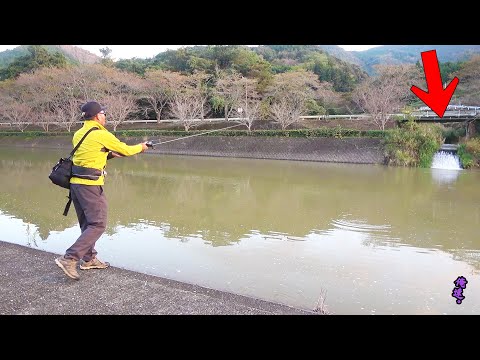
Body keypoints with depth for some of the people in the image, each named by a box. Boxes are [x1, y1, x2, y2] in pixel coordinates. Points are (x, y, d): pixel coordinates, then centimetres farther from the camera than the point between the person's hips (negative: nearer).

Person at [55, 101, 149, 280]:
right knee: (97, 225, -3)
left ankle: (89, 259, 28)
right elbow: (126, 150, 0)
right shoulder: (102, 135, -10)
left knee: (87, 224, 18)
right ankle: (69, 259, -10)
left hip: (75, 182, 9)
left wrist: (110, 154, 18)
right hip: (90, 185, -9)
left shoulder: (78, 134, 13)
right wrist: (141, 147, 18)